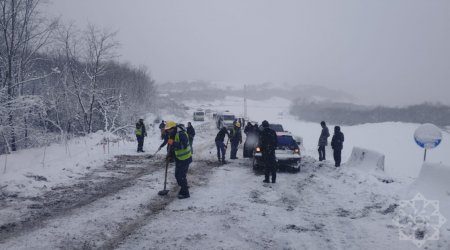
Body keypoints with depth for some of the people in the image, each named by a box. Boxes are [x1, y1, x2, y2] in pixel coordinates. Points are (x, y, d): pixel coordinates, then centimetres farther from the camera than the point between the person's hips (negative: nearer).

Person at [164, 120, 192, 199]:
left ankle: (185, 193, 3)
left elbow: (184, 145, -32)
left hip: (185, 158, -9)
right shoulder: (171, 135, 7)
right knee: (177, 175, 14)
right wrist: (170, 155, 3)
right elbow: (171, 146, 17)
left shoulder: (181, 134, -23)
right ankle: (183, 189, 31)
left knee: (181, 176, -8)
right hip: (178, 158, 9)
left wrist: (173, 143, -36)